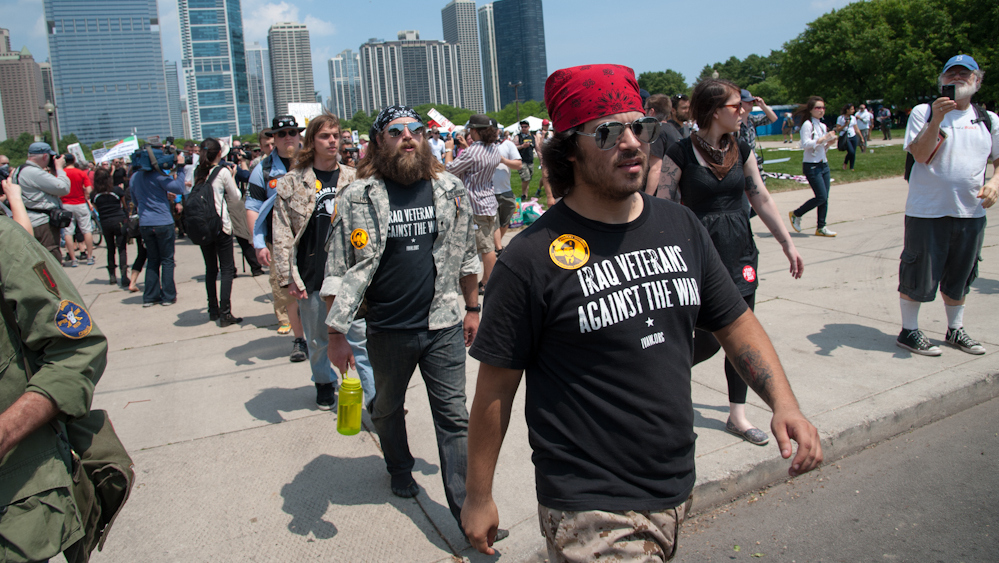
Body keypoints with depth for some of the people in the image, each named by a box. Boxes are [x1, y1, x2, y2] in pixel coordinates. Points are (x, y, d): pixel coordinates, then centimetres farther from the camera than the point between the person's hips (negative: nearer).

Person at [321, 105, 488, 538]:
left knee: (454, 416, 3)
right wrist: (336, 333, -9)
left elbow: (466, 255, 11)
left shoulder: (450, 189, 1)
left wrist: (472, 308, 13)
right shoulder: (358, 197, -8)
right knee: (388, 407, 22)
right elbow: (340, 271, -6)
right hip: (387, 331, 0)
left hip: (443, 326, 1)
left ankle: (467, 509, 11)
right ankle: (399, 469, 49)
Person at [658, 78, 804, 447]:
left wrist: (787, 243, 9)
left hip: (739, 250, 6)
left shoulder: (742, 149, 6)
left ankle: (737, 415, 22)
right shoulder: (681, 153, -10)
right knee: (708, 340, -4)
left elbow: (762, 199, 10)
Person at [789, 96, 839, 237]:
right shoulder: (807, 124, -8)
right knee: (821, 197, -11)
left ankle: (821, 228, 9)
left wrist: (829, 143, 3)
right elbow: (805, 144, -19)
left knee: (825, 198, 3)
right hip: (812, 166, -8)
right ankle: (796, 214, 7)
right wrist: (823, 139, -23)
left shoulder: (822, 126, 16)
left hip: (824, 164, 8)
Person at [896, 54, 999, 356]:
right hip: (927, 210, -5)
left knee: (960, 277, 16)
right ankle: (909, 331, 15)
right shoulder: (923, 112, -2)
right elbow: (920, 154, -14)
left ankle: (955, 330, 31)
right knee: (918, 275, 1)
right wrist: (937, 119, -25)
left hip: (971, 212, 5)